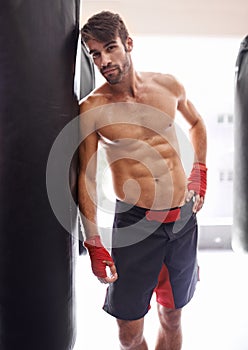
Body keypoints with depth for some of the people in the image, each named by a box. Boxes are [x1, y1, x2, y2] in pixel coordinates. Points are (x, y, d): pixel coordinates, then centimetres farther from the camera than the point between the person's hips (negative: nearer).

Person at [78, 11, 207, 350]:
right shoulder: (91, 109, -10)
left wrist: (200, 172, 13)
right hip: (135, 221, -3)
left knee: (172, 317, 19)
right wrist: (94, 244, -9)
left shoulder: (168, 85, 1)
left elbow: (197, 123, 21)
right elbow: (86, 177, -6)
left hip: (184, 217, 4)